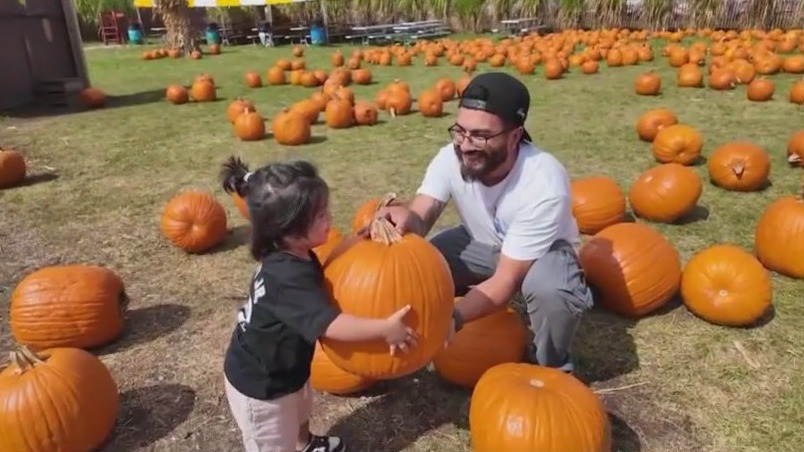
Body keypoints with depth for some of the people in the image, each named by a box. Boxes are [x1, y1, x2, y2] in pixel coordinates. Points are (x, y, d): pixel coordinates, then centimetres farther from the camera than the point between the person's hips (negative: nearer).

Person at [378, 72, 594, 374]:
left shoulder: (544, 185, -36)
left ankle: (551, 368, -5)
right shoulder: (451, 158, -25)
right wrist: (406, 220, -55)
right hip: (482, 243, 4)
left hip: (541, 252, -3)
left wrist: (453, 318, -48)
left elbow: (507, 280, -35)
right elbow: (421, 218, -30)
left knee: (551, 290, -38)